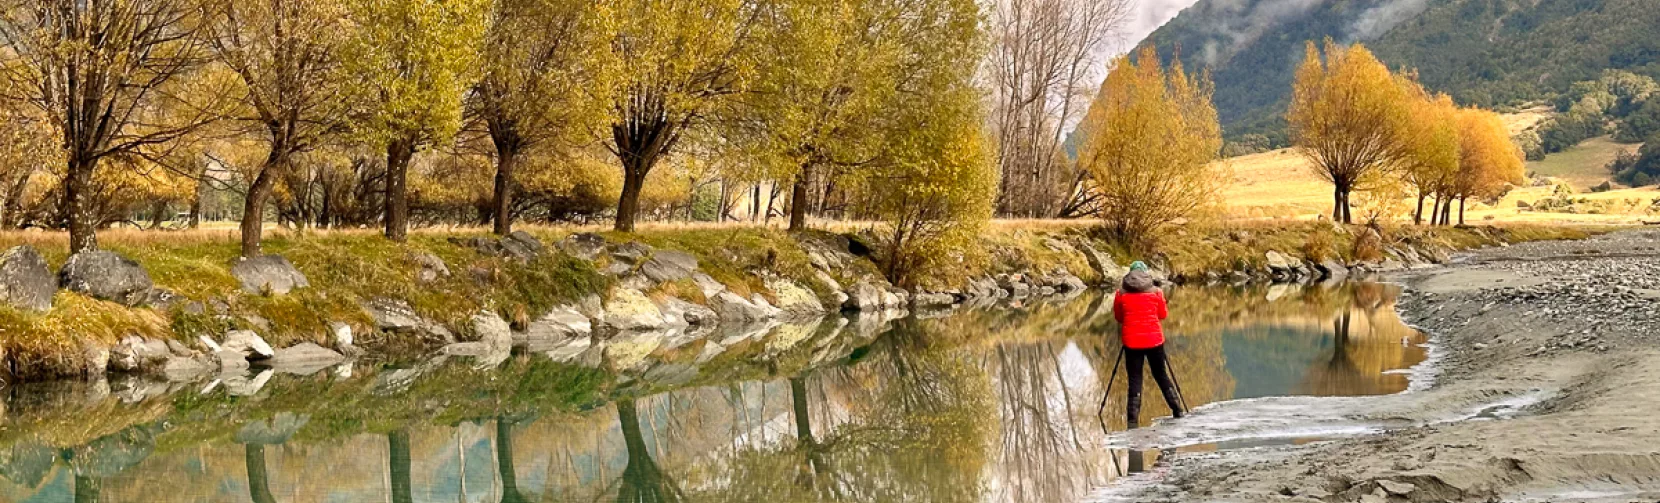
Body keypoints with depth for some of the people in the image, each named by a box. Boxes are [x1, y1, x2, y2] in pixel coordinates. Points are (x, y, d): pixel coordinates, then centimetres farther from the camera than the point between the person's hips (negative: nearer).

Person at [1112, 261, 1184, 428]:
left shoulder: (1121, 294, -1)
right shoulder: (1156, 291, -1)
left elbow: (1118, 317, 8)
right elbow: (1163, 315, 7)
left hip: (1131, 341, -1)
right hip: (1154, 339, 1)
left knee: (1135, 379, 3)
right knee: (1161, 374, 18)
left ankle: (1133, 420, -6)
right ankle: (1177, 410, 17)